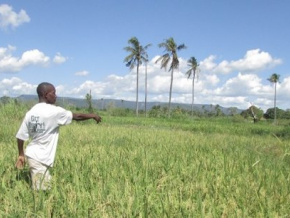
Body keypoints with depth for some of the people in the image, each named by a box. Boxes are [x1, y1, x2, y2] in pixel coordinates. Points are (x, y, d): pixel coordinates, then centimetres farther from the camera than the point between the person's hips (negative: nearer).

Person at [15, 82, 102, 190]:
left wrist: (21, 155, 19)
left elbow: (20, 136, 7)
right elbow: (77, 116, -5)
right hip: (40, 159, -8)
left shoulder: (30, 113, 4)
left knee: (39, 191, 15)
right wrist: (92, 115, 11)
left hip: (31, 154, 8)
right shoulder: (54, 111, -15)